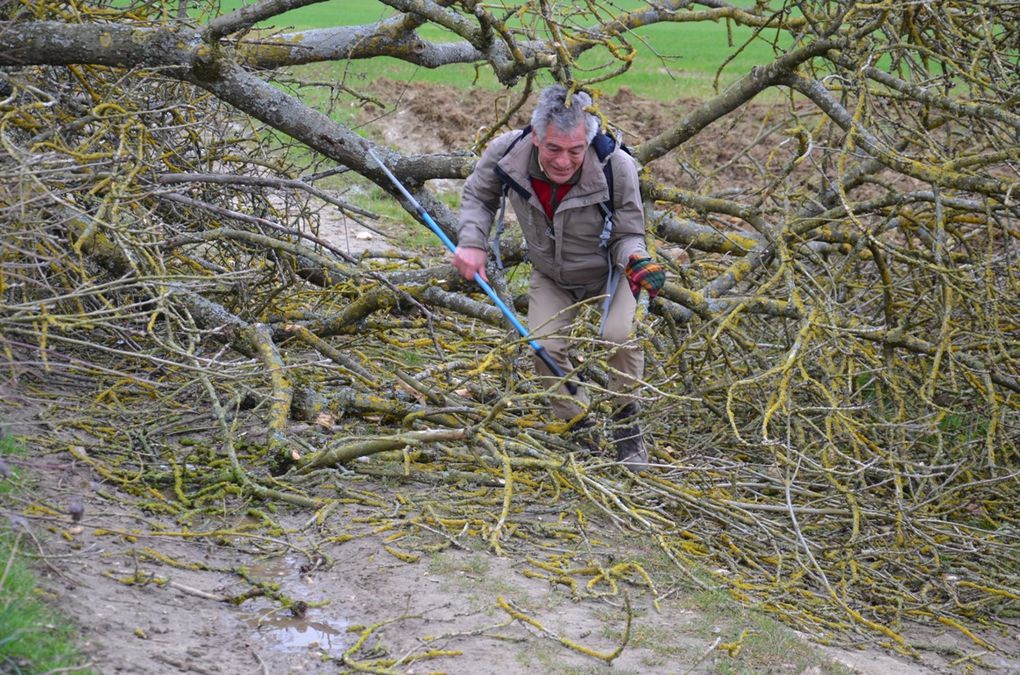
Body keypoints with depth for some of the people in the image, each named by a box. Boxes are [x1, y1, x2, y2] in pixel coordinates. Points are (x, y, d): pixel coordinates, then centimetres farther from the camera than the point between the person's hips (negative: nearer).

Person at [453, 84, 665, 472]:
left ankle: (626, 426, 0)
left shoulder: (615, 167, -35)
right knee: (543, 346, -13)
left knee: (620, 336, -25)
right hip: (550, 275, 3)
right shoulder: (506, 153, -29)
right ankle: (578, 426, 12)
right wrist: (472, 243, -21)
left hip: (607, 269, -2)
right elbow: (478, 197, -5)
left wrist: (637, 262, -43)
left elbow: (627, 235, -20)